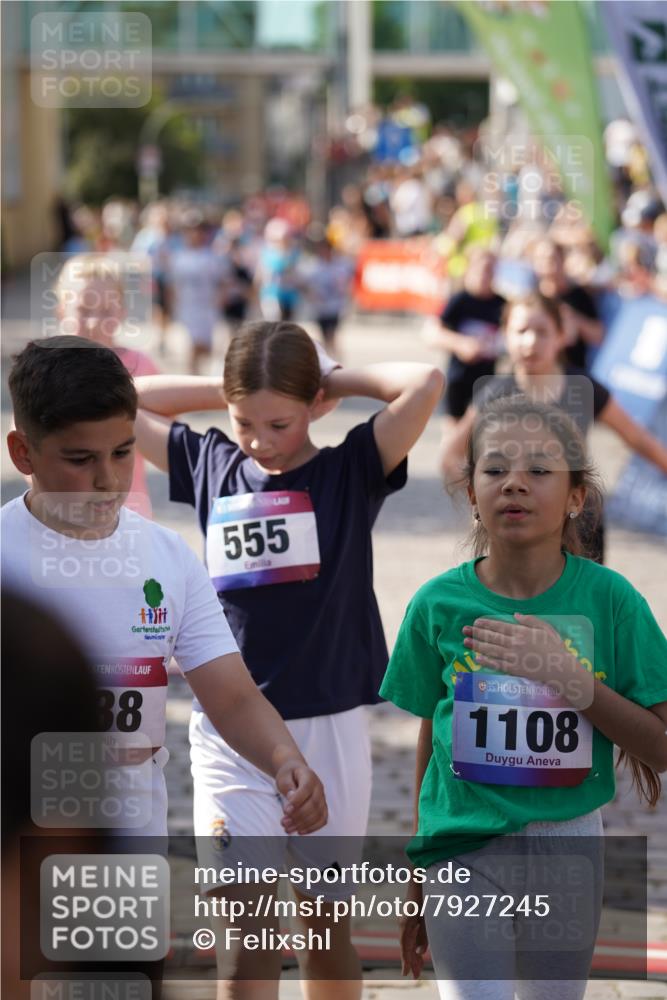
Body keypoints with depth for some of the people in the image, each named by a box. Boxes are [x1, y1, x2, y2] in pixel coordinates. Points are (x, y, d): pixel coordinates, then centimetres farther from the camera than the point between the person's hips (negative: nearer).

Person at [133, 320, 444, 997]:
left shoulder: (352, 470, -4)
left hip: (328, 730, -1)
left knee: (327, 925, 13)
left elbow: (425, 384, -18)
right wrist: (226, 390, 5)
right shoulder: (210, 466, 3)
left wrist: (337, 379, -4)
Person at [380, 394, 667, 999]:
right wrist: (416, 882, 12)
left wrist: (572, 679, -19)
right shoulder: (439, 604, -4)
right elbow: (430, 742, 7)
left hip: (568, 845, 1)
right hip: (464, 844, -1)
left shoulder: (608, 598, -6)